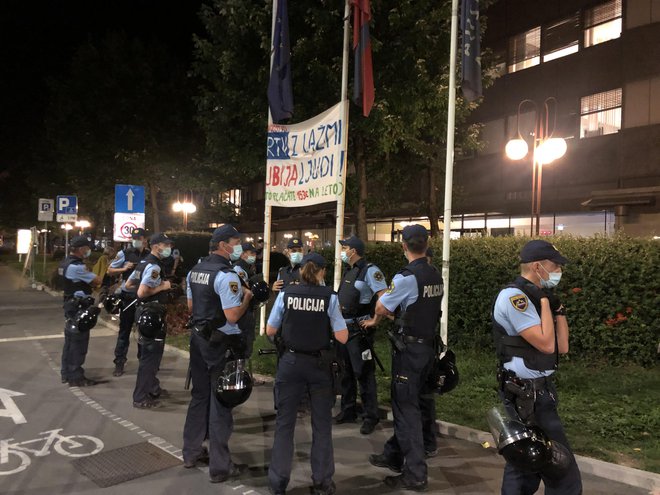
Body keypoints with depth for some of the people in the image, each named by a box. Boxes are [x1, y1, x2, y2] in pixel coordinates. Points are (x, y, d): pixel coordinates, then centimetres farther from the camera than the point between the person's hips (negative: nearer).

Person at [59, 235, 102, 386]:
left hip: (70, 304, 10)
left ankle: (67, 373, 24)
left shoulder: (66, 263, 11)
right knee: (78, 342, -3)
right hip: (79, 306, -10)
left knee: (70, 340, 16)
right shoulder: (76, 266, -22)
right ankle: (76, 377, 3)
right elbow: (98, 281, -18)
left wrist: (91, 282, -4)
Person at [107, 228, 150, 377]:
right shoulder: (124, 254, -3)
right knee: (124, 331, 5)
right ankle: (119, 363, 12)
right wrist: (123, 269, -13)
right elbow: (110, 271, 4)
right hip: (128, 297, -1)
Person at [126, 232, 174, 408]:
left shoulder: (143, 262, 12)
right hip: (151, 314, -11)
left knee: (151, 352, 22)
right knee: (150, 354, -3)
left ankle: (152, 388, 36)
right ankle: (140, 398, 4)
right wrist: (162, 287, -18)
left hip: (145, 312, 11)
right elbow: (142, 293, -29)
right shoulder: (154, 267, -20)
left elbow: (128, 285, 19)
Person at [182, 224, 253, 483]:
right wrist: (246, 297, -10)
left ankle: (191, 452, 31)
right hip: (221, 343, -8)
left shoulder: (195, 270, 8)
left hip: (198, 338, 8)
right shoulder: (226, 275, -21)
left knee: (199, 395, 19)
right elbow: (232, 316, -25)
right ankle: (219, 466, 10)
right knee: (220, 402, 1)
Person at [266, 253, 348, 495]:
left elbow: (270, 331, 1)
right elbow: (342, 337, -8)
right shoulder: (329, 297, -8)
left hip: (290, 362, 1)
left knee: (284, 422, 12)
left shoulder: (286, 293, -5)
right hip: (320, 364, 0)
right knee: (322, 423, 13)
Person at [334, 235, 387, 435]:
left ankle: (370, 417, 7)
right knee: (346, 373, 16)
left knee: (363, 374, -3)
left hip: (359, 330, -9)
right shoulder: (348, 271, 14)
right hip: (343, 328, 9)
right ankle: (348, 412, 28)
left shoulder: (369, 270, -13)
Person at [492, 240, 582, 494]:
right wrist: (545, 300, -15)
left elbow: (562, 347, 9)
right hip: (527, 394, -10)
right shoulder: (514, 296, -18)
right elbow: (546, 344, -22)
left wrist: (558, 307, 1)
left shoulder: (533, 297, 11)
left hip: (537, 391, 10)